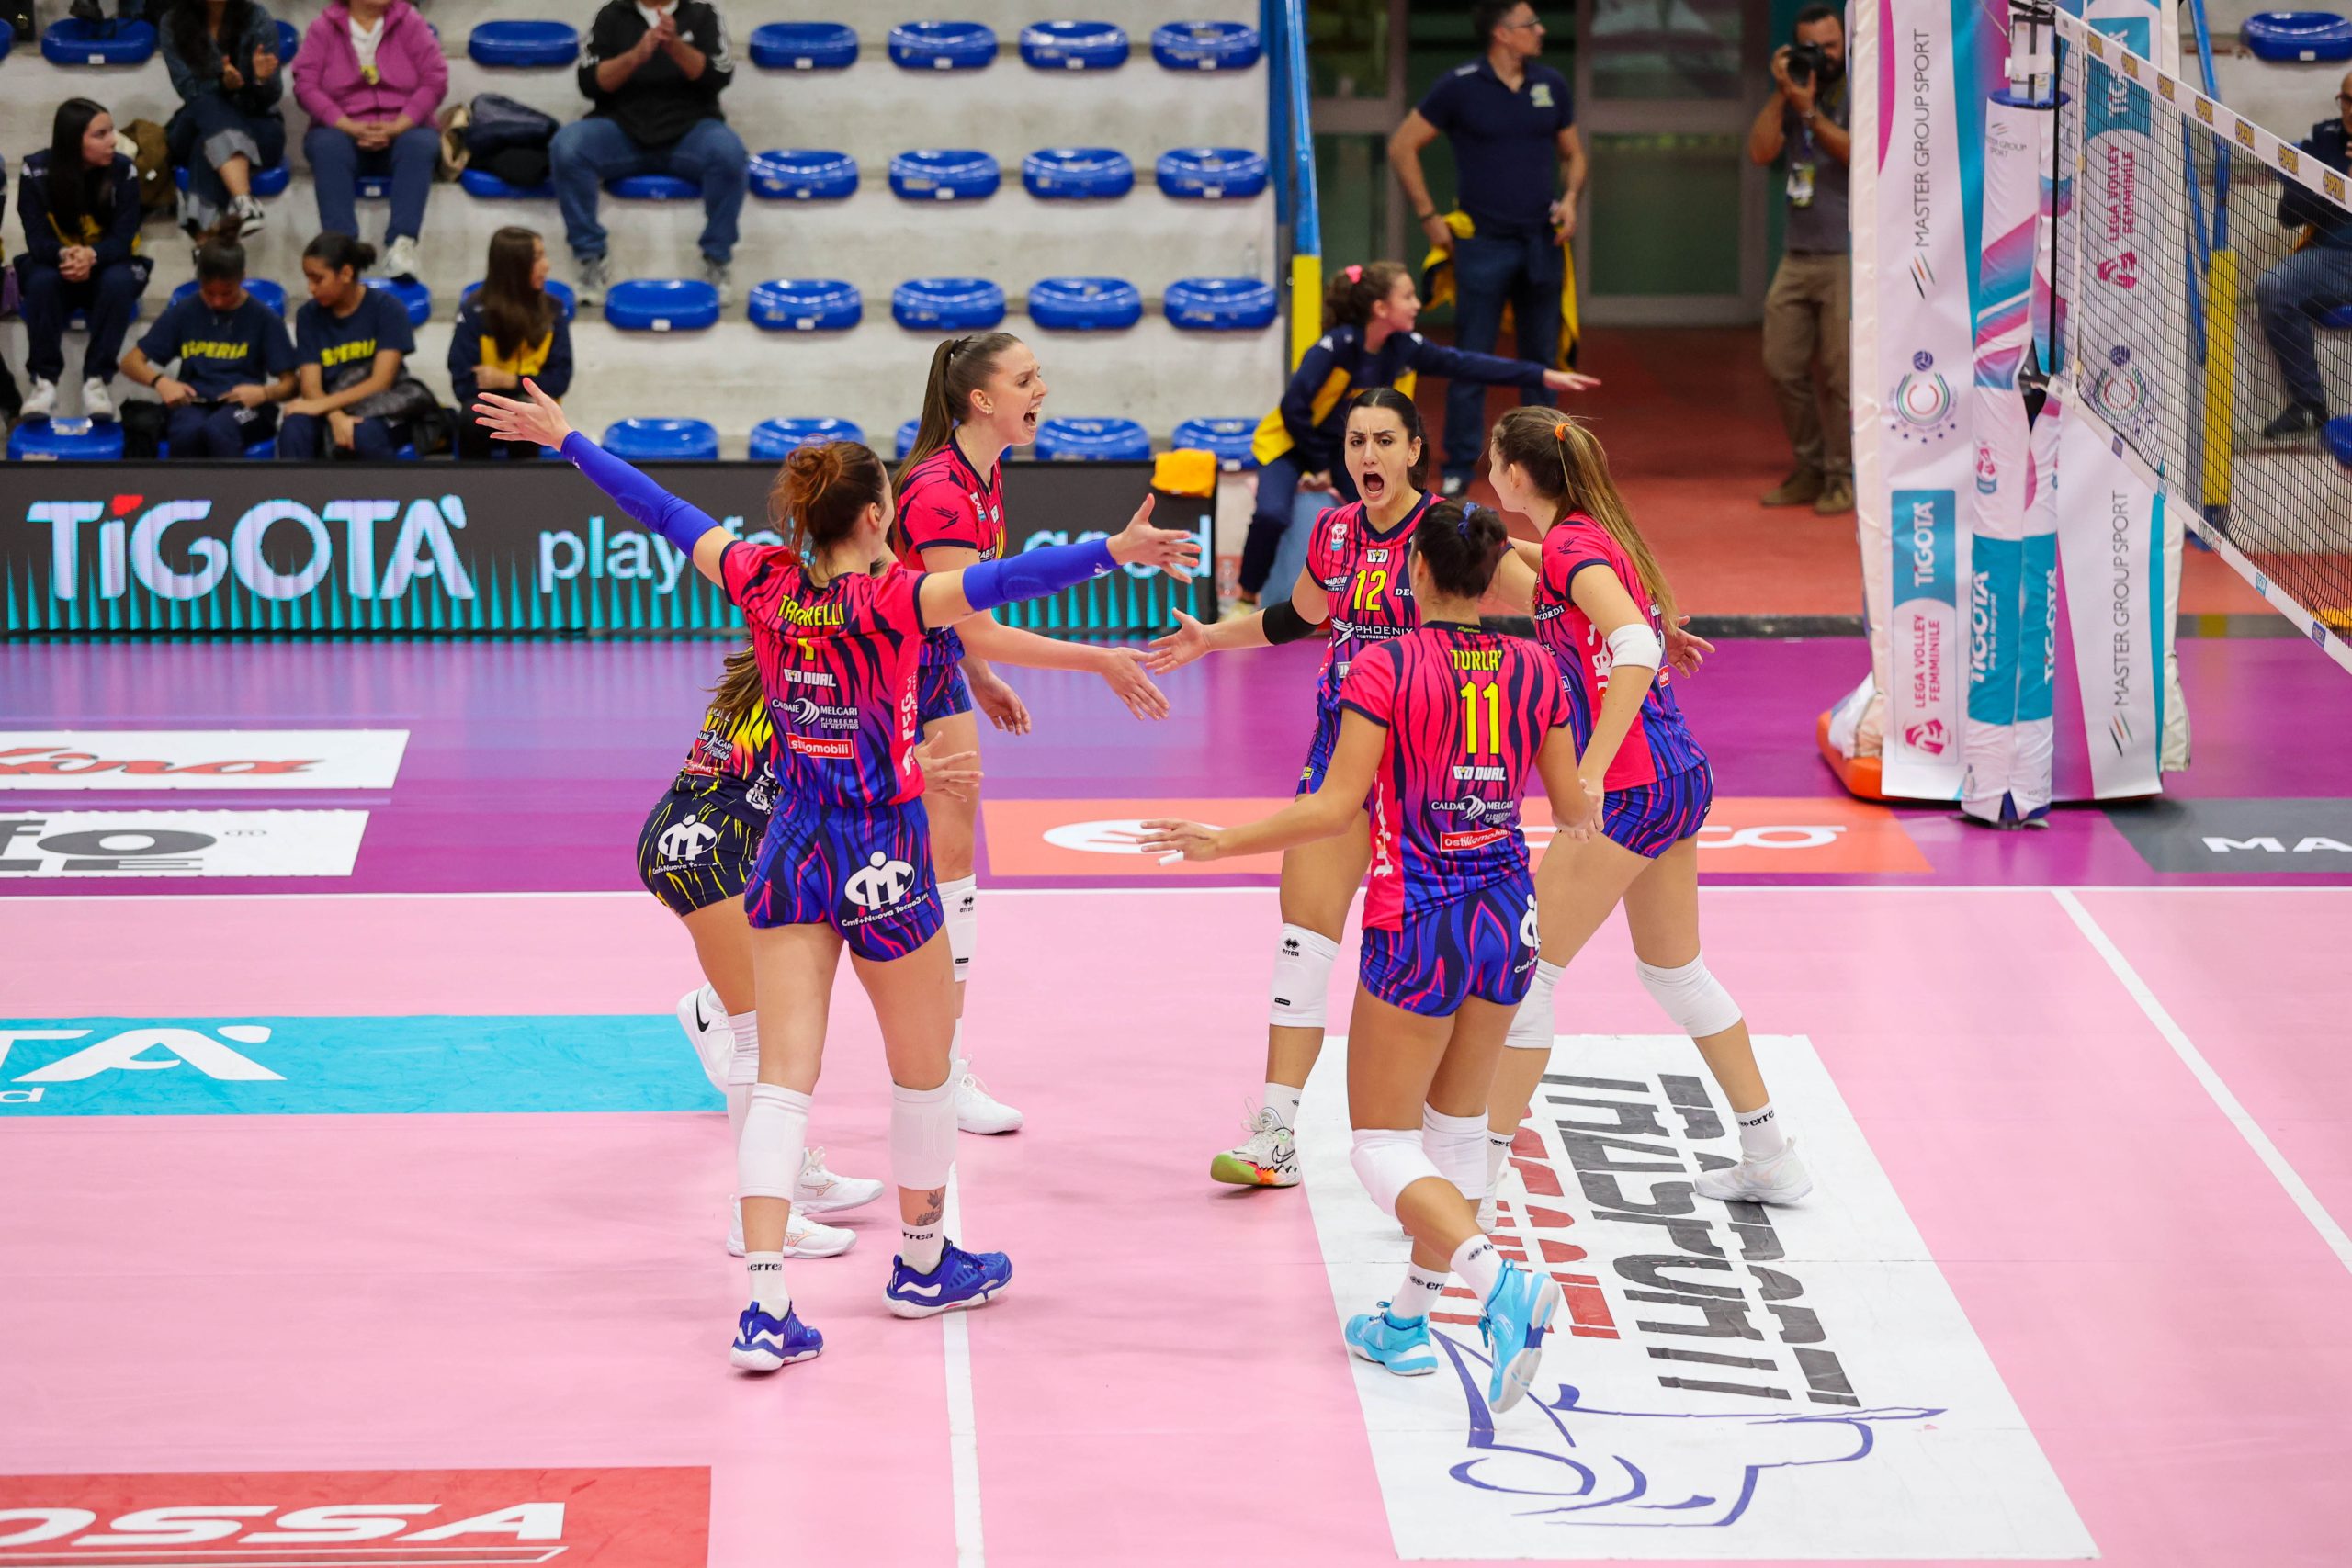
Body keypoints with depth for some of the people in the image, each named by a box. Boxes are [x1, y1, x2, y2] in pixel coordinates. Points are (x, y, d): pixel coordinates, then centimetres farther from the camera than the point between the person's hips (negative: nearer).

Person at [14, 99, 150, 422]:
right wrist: (64, 255, -42)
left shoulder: (123, 171, -15)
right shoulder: (36, 171, -15)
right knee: (41, 281, -34)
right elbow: (37, 240, -18)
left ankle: (96, 380, -26)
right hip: (56, 266, 0)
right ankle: (44, 382, -24)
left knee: (119, 282, -34)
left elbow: (123, 239, -18)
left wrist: (92, 256, -41)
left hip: (104, 267, 0)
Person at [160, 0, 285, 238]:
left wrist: (263, 79, -30)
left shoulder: (257, 20, -4)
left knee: (207, 146, -34)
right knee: (208, 105, -35)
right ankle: (245, 203, -53)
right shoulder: (173, 24, -2)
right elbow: (188, 89, -10)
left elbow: (272, 97, -6)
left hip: (255, 131, 0)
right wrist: (223, 84, -31)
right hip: (195, 127, 0)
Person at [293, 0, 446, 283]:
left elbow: (435, 80, -3)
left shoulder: (410, 23, 5)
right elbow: (305, 85, -5)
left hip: (402, 131, 0)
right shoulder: (323, 28, 4)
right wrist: (351, 127, -18)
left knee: (420, 144, -33)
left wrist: (397, 127, -17)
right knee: (328, 146, -33)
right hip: (343, 131, 0)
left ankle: (402, 243, -46)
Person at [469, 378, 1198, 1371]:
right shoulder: (887, 601, -18)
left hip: (792, 852, 4)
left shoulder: (766, 585, -4)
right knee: (923, 1067, 18)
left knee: (782, 1081, -1)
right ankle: (924, 1263, 35)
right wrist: (1115, 552, -42)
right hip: (884, 859, -4)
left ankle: (764, 1307, -12)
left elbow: (665, 515, 7)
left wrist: (565, 439, 19)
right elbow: (993, 583, -33)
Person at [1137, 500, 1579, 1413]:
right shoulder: (1534, 671, 0)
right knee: (1458, 1127, 19)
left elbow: (1336, 807, -16)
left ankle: (1498, 1280, -23)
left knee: (1384, 1145, 1)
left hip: (1415, 924, -5)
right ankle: (1407, 1321, 24)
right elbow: (1573, 808, 8)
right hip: (1507, 914, 5)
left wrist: (1221, 843, -6)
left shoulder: (1387, 667, -13)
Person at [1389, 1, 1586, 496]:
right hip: (1483, 245, -4)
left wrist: (1571, 200, -1)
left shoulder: (1551, 85, 8)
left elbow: (1572, 154, 19)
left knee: (1542, 360, 8)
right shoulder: (1461, 87, -6)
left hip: (1542, 243, 4)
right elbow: (1402, 147, -1)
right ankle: (1458, 469, 3)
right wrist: (1428, 217, -4)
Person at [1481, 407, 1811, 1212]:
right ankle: (1770, 1159, 26)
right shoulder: (1602, 534, 11)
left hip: (1632, 786, -10)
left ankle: (1478, 1177, -1)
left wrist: (1592, 772, -34)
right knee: (1674, 968, 21)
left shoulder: (1572, 548, -15)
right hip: (1681, 775, 10)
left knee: (1527, 969, -3)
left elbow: (1636, 646, -30)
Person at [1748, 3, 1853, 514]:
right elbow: (1760, 152, 0)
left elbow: (1856, 154, -18)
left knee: (1839, 373, -5)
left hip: (1845, 256, -6)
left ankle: (1841, 477, 5)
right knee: (1783, 367, 5)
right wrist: (1781, 93, -7)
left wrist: (1809, 109, -20)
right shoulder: (1793, 95, 12)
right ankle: (1810, 468, 17)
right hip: (1797, 255, 6)